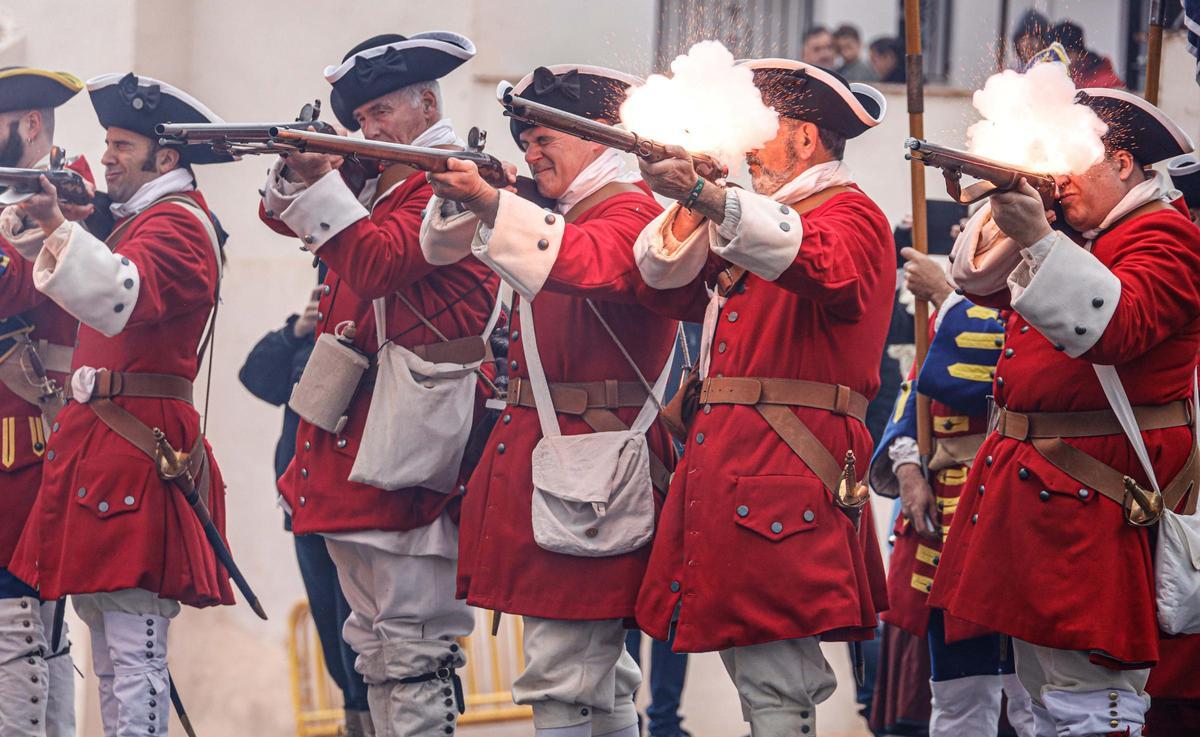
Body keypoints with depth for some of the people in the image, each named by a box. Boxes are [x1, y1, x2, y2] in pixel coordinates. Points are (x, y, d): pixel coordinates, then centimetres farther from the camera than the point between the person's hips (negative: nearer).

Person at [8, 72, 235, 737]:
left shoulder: (177, 225, -10)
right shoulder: (136, 221, 23)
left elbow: (123, 297, -29)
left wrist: (58, 227, -40)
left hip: (136, 448, -11)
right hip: (98, 439, 11)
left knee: (134, 648, -13)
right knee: (107, 653, 12)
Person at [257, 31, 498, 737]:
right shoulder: (375, 181, 19)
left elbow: (376, 262, -20)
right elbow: (281, 213, 22)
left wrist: (320, 182, -21)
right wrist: (298, 169, 2)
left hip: (405, 434, -10)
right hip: (353, 431, 10)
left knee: (413, 640, -11)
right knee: (374, 642, 12)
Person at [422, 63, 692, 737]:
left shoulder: (630, 211, -9)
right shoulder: (558, 214, 19)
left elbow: (591, 263, -31)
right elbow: (450, 248, 14)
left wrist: (492, 203, -41)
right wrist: (463, 200, -8)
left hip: (587, 469, -10)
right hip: (538, 448, 10)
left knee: (561, 677, -12)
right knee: (600, 670, 16)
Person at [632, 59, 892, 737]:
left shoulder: (852, 217, -3)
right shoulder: (762, 217, 23)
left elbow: (820, 263, -27)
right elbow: (665, 267, 15)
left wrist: (707, 197, -37)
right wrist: (690, 200, -5)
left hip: (786, 472, -9)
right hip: (723, 463, 9)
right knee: (760, 672, 9)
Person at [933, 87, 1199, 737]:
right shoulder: (1083, 238, 20)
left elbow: (1116, 324, -25)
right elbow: (982, 280, 21)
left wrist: (1039, 240, -33)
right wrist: (1005, 211, 3)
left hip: (1094, 500, -10)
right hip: (1032, 483, 10)